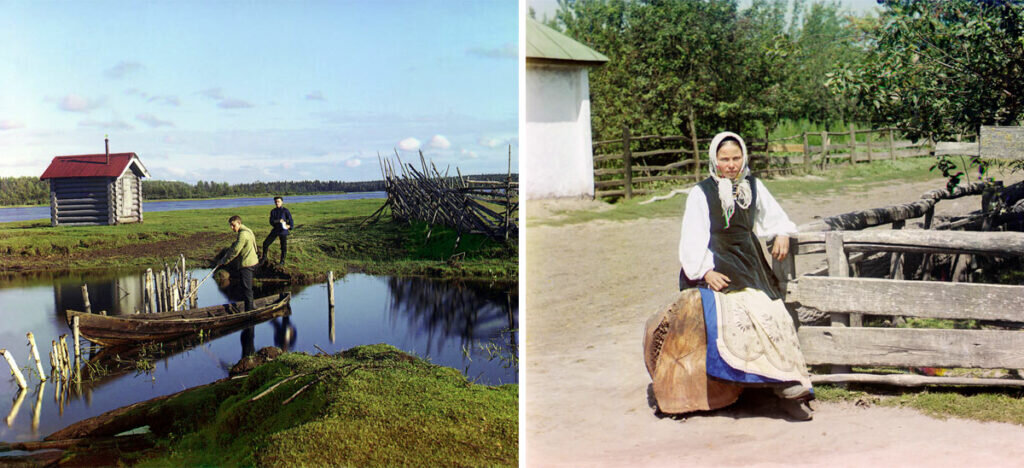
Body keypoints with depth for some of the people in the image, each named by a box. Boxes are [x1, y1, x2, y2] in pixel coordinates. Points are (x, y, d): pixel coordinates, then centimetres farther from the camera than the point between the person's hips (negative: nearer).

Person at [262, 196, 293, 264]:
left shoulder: (285, 211, -6)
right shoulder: (273, 211, 6)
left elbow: (291, 222, -5)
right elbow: (271, 222, -4)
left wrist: (288, 226, -26)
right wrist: (278, 221, -22)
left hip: (283, 231, -4)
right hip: (275, 230, 4)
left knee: (283, 246, -3)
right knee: (265, 243, 3)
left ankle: (282, 260, 15)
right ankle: (264, 257, 22)